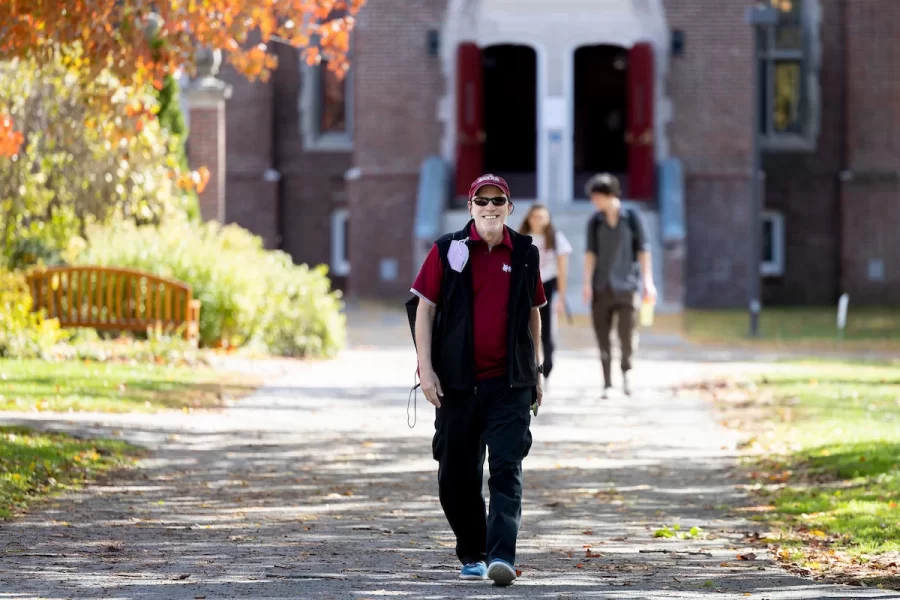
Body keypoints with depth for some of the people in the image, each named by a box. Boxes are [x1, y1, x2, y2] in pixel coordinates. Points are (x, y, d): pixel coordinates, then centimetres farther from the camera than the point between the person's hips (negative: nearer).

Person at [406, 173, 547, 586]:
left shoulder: (525, 254, 8)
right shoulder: (448, 251, 1)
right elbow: (423, 308, 0)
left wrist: (535, 373, 17)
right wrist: (426, 368, -8)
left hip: (510, 382, 0)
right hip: (458, 381, 0)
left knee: (506, 468, -11)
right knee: (457, 474, 6)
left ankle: (501, 555, -17)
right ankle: (472, 556, 20)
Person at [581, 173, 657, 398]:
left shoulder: (631, 217, -1)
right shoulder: (594, 222, 4)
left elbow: (643, 250, -1)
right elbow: (590, 253, -2)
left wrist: (648, 282, -8)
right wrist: (587, 284, -13)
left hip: (625, 285, -2)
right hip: (601, 287, 2)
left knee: (627, 335, -11)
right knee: (602, 337, 0)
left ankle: (626, 371, 16)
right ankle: (607, 383, 9)